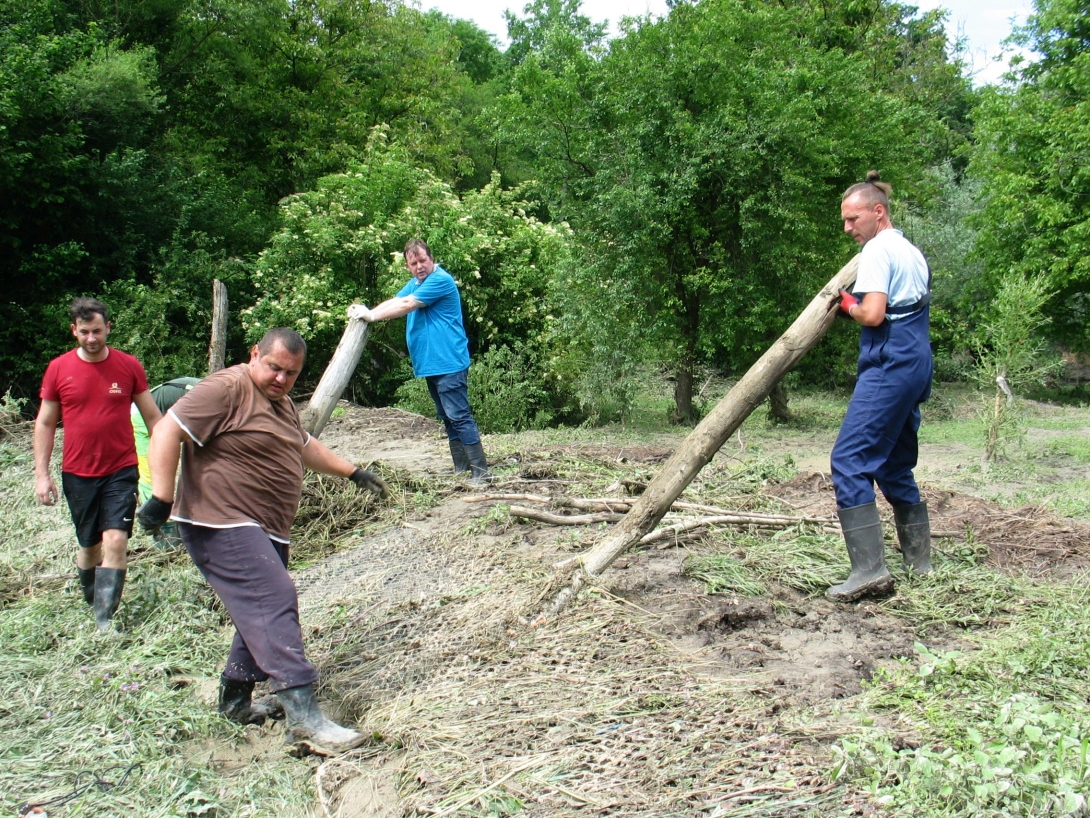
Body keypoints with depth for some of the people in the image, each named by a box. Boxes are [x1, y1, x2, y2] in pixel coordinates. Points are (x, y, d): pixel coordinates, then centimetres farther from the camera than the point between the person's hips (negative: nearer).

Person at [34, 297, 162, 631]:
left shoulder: (129, 366, -3)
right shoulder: (58, 369, -1)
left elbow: (153, 417, 4)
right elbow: (44, 424, 5)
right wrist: (41, 474, 0)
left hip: (121, 471, -1)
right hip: (77, 474, 2)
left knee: (116, 541, -12)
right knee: (89, 544, 14)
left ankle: (105, 619, -5)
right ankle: (90, 600, 38)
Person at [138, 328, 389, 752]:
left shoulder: (280, 402, 18)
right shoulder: (227, 388, -13)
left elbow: (304, 446, 32)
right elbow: (167, 431, -19)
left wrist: (354, 472, 31)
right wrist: (161, 498, -26)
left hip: (265, 531, 11)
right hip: (223, 524, -11)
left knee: (262, 610, 16)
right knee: (273, 601, -19)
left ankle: (235, 699, 32)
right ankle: (302, 713, -21)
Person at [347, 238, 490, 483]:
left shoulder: (441, 280, -12)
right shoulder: (416, 282, 20)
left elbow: (406, 305, -16)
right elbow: (393, 302, 11)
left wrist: (372, 315, -12)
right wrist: (366, 311, -7)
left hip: (448, 362, -10)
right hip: (430, 364, 10)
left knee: (459, 416, -12)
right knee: (448, 417, 12)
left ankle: (481, 471, -11)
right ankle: (461, 468, 19)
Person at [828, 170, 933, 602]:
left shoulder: (878, 249, -8)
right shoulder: (912, 251, 21)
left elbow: (873, 314, -18)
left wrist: (849, 305, 2)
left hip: (889, 365, -10)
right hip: (917, 362, 10)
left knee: (850, 459, -15)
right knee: (894, 464, 18)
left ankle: (870, 568, -22)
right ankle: (918, 560, 24)